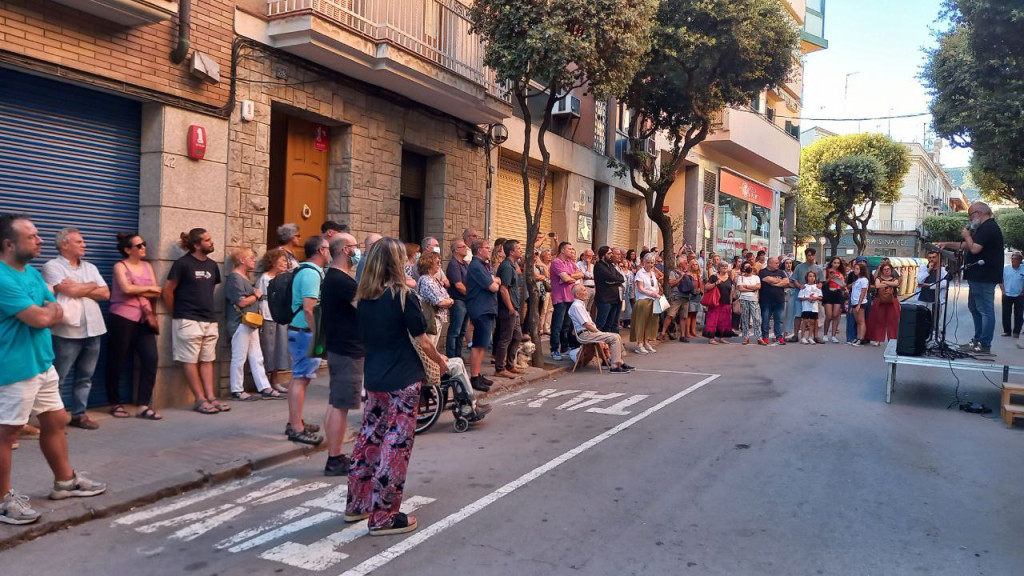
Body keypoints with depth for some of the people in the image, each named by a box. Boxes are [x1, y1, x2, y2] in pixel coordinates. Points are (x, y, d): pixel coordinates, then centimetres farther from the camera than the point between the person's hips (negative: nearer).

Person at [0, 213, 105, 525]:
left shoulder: (32, 273, 11)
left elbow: (57, 314, 13)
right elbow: (40, 318, -23)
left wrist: (43, 311, -10)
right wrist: (47, 310, -1)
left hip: (43, 362, 10)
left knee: (55, 420, 17)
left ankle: (65, 481, 31)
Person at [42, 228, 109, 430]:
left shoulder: (90, 268, 15)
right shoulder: (52, 266, -3)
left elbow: (105, 294, 6)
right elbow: (70, 291, -16)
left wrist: (79, 289, -6)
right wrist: (92, 285, 2)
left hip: (92, 330, 6)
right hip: (67, 332, -6)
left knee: (85, 377, 11)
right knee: (57, 378, 1)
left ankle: (79, 414, 20)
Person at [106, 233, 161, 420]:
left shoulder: (148, 267, 14)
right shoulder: (120, 266, -2)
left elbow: (157, 293, 4)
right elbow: (127, 289, -18)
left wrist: (137, 291, -10)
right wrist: (148, 288, -4)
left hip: (143, 319, 5)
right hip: (122, 319, -5)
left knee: (151, 358, -8)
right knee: (117, 361, 4)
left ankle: (144, 405, -4)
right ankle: (115, 404, 20)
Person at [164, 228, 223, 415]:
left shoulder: (212, 265, 10)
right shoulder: (182, 263, -8)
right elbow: (167, 291, -6)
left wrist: (207, 308, 16)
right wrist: (176, 314, 0)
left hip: (210, 321, 7)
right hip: (188, 321, -6)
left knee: (207, 360, 7)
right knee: (190, 361, -1)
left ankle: (211, 398, 9)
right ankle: (200, 400, 2)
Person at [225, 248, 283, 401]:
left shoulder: (245, 277, 18)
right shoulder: (234, 278, -12)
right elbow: (241, 302, -20)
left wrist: (258, 312, 9)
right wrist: (256, 296, -5)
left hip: (252, 323, 10)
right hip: (241, 323, -10)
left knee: (257, 357, 10)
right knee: (239, 358, -1)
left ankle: (264, 388, 13)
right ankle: (237, 390, 8)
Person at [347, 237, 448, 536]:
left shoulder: (362, 298, 4)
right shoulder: (404, 296, -13)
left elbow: (364, 337, 13)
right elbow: (422, 342, -10)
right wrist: (440, 360, 7)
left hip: (373, 379, 6)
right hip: (402, 381, -6)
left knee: (369, 438, 17)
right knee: (396, 444, 1)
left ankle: (357, 504, 27)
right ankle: (383, 517, 6)